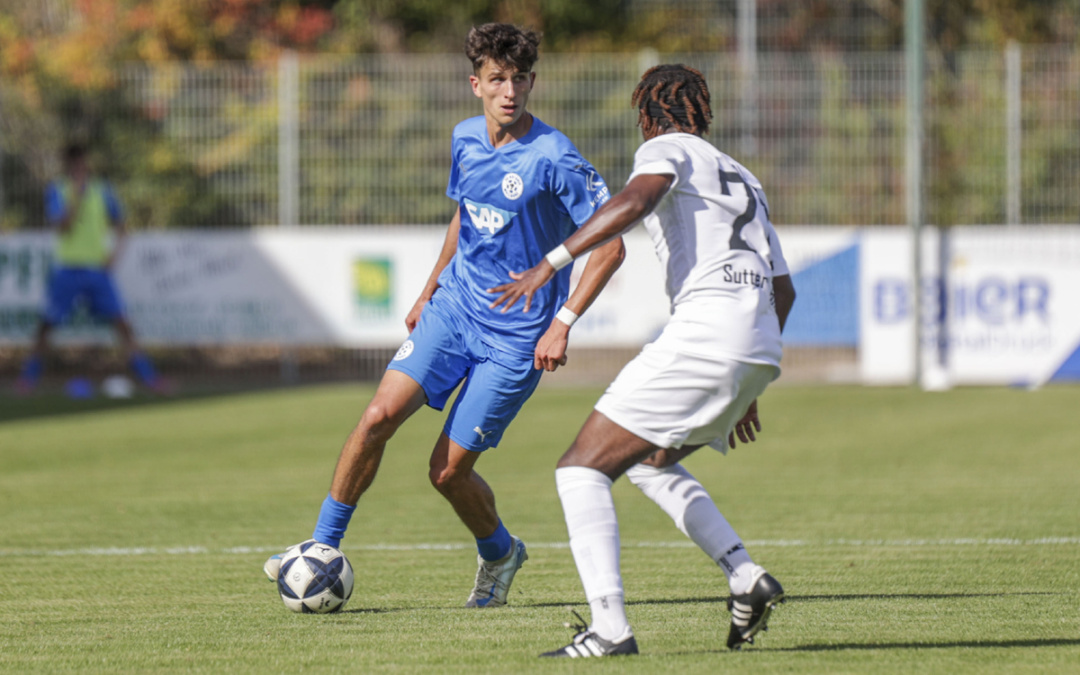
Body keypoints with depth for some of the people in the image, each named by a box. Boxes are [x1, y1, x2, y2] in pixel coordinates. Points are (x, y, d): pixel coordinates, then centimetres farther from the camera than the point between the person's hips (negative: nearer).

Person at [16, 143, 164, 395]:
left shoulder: (102, 189, 6)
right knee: (47, 324, -2)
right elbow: (62, 227, -16)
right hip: (67, 268, -2)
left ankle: (147, 375, -5)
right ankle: (29, 376, 12)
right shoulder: (57, 191, -3)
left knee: (120, 321, -7)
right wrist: (78, 196, -21)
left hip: (98, 268, 2)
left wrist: (115, 251, -2)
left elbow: (119, 225, 14)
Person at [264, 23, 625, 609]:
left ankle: (499, 554, 26)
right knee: (381, 413, -14)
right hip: (455, 305, 5)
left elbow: (609, 245, -15)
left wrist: (562, 324, -19)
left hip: (515, 335, -5)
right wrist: (429, 291, 24)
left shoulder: (554, 159, -17)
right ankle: (323, 549, -2)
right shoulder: (466, 140, 3)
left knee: (448, 471, -4)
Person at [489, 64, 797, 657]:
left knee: (581, 470, -6)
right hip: (760, 351, 8)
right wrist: (746, 390, 35)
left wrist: (551, 262, -24)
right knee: (649, 462, 28)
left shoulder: (666, 148, 6)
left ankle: (609, 627, -21)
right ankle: (746, 578, 14)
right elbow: (783, 290, 29)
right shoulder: (743, 179, 29)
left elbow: (636, 199, -18)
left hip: (704, 332, -8)